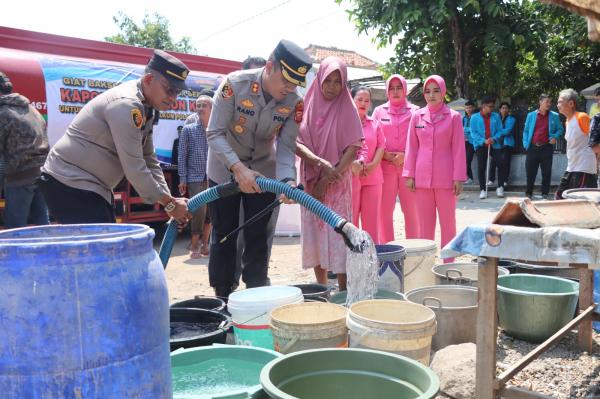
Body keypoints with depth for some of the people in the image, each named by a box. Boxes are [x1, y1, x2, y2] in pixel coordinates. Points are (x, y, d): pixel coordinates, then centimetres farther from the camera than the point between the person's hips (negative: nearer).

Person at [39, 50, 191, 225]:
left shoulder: (145, 107, 7)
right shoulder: (126, 105, -23)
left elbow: (149, 160, 9)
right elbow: (134, 169, -25)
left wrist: (169, 199, -1)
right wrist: (169, 204, -16)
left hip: (93, 185, 10)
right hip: (70, 184, -10)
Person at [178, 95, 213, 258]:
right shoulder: (188, 130, 4)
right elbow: (182, 156, 2)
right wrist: (182, 179, -3)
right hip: (195, 178, -3)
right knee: (199, 210, -11)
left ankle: (204, 244, 22)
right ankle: (194, 246, 2)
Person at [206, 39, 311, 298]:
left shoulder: (294, 103, -15)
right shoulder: (234, 84, -25)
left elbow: (286, 146, -14)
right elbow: (215, 134, -25)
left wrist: (288, 180, -33)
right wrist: (238, 168, -37)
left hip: (263, 172, 2)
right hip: (225, 170, -2)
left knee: (258, 238, 3)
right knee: (223, 237, 3)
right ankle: (223, 299, 17)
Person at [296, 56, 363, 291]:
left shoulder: (347, 109, -1)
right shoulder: (307, 106, 4)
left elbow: (353, 149, -6)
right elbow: (295, 143, -3)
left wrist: (328, 179, -14)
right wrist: (320, 162, -19)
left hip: (337, 183, -3)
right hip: (310, 181, 3)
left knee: (338, 234, -6)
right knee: (314, 234, 7)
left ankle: (343, 291, 0)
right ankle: (321, 288, 19)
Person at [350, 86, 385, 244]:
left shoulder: (374, 123, 17)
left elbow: (381, 146, 10)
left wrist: (373, 165, -7)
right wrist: (353, 164, -22)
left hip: (372, 177, 4)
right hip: (350, 176, -4)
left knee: (372, 220, 7)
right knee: (350, 219, -1)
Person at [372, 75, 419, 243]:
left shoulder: (414, 111, 6)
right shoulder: (379, 111, 10)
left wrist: (406, 155, -11)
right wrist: (385, 155, -8)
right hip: (385, 166, 1)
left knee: (411, 210, 0)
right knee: (385, 210, 0)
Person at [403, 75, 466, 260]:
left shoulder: (453, 117, 0)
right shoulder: (417, 116, 6)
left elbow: (459, 149, -2)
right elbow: (412, 147, 7)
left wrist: (459, 178, -6)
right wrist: (409, 175, 2)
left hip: (445, 178, -2)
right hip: (422, 177, 2)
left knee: (448, 222, 5)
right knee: (425, 223, 8)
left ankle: (448, 262, 13)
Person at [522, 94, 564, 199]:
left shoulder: (554, 116, 5)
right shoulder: (531, 115, 6)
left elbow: (560, 129, 11)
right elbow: (526, 131, 9)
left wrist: (555, 137, -8)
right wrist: (525, 143, -2)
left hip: (546, 148, 0)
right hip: (533, 148, 0)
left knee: (546, 172, 4)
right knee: (530, 171, 4)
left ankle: (545, 194, 12)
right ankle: (528, 193, 15)